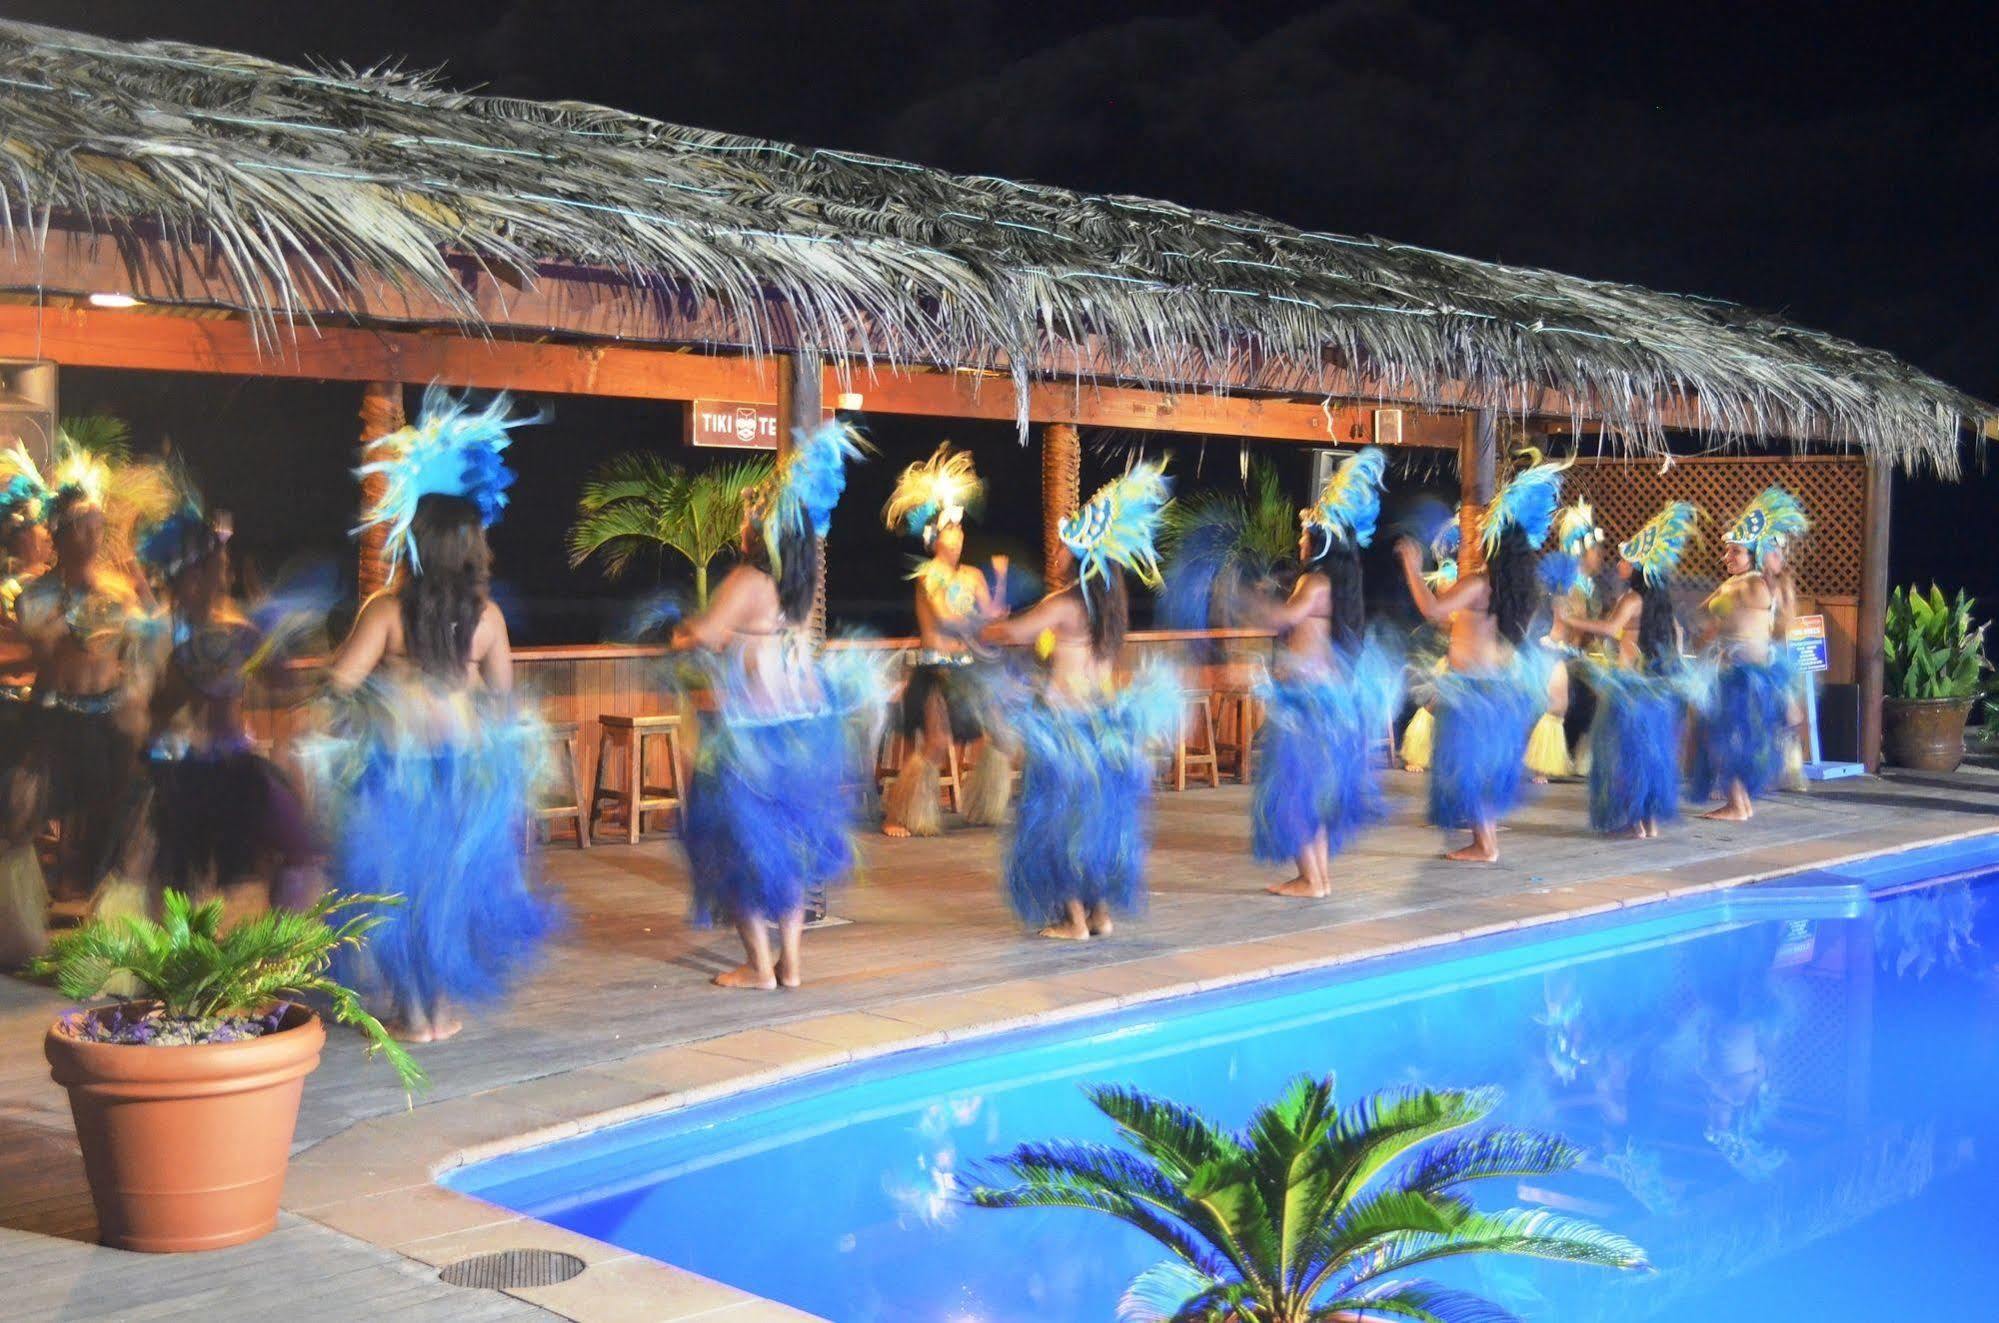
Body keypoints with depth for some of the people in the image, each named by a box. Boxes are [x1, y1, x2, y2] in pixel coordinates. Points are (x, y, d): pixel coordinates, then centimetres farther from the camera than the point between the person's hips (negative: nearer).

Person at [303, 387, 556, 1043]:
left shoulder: (386, 609, -12)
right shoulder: (486, 615, -5)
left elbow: (342, 678, -16)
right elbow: (503, 692, 4)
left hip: (395, 758, -2)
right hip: (468, 760, 2)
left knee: (399, 876, 10)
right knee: (453, 877, 14)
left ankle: (410, 1009, 14)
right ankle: (445, 1006, 22)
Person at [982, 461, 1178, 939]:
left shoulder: (1064, 604, -14)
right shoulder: (1110, 604, 7)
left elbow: (1013, 632, -24)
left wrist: (986, 632, -5)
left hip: (1066, 718, -7)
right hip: (1105, 713, 7)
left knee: (1061, 814, 2)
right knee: (1101, 813, 14)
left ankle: (1074, 918, 4)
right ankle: (1103, 912, 20)